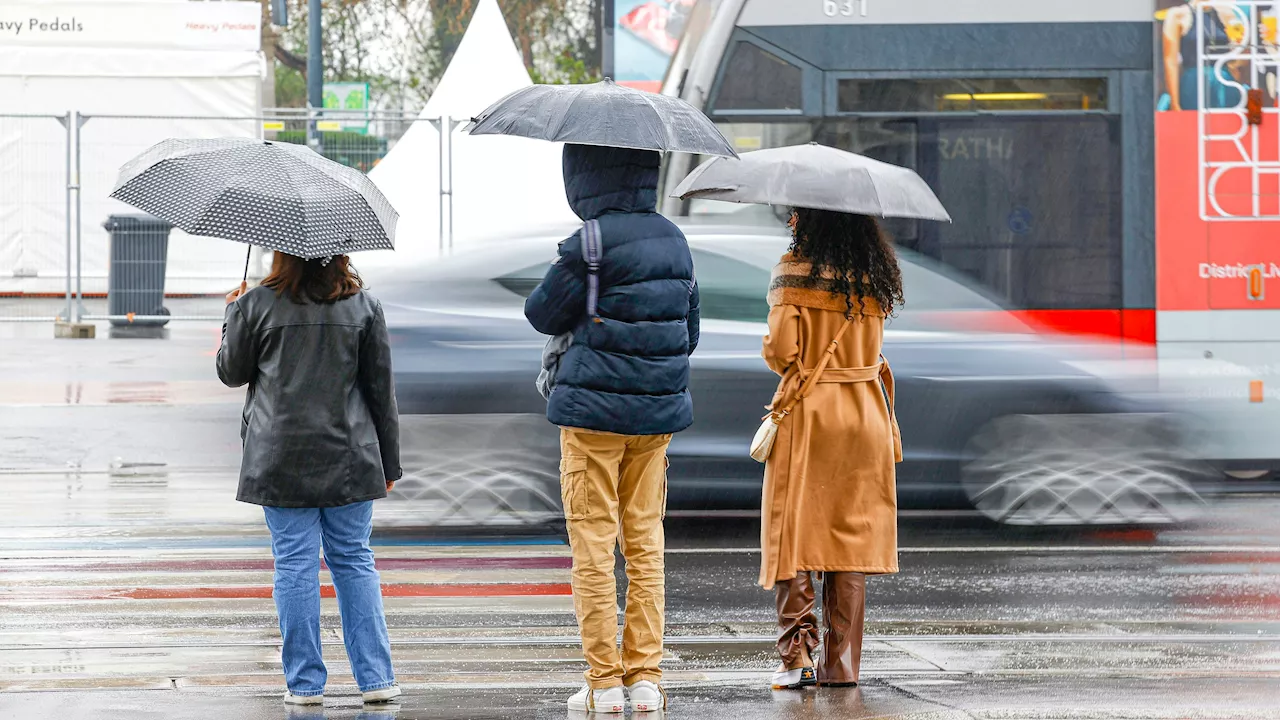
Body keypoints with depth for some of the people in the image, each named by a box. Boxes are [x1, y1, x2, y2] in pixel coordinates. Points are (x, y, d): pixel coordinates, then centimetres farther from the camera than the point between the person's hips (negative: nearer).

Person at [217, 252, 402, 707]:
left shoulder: (256, 305, -5)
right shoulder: (363, 307, 1)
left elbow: (231, 372, 7)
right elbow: (381, 389, 4)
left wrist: (232, 318, 24)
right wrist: (389, 462, 11)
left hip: (281, 460, -2)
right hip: (349, 460, 2)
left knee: (295, 566, 2)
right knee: (354, 561, 9)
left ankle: (304, 682, 3)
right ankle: (376, 678, 5)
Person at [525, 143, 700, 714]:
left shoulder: (589, 246, -14)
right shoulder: (673, 242, 7)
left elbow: (542, 315, -3)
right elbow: (689, 329, 15)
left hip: (594, 410, -6)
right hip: (658, 411, 6)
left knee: (593, 544, 0)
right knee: (645, 543, 10)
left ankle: (604, 682, -1)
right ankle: (645, 678, 9)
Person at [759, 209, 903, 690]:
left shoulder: (794, 271, -9)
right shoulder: (875, 277, 5)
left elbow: (782, 350, -13)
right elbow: (871, 349, 7)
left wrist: (778, 357, 8)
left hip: (806, 411, -4)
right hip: (865, 413, 4)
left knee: (795, 533, 2)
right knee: (850, 536, 8)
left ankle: (797, 655, -8)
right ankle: (842, 664, 7)